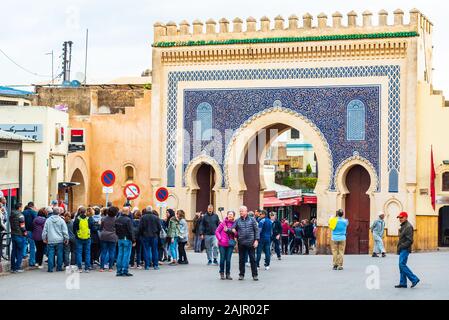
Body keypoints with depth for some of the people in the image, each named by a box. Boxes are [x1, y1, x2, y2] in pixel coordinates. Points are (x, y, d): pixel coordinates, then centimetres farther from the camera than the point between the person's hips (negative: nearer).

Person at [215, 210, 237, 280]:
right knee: (222, 259, 3)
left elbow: (236, 235, 8)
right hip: (222, 244, -2)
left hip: (230, 245, 2)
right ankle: (222, 273, 14)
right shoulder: (223, 223, -2)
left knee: (228, 259, 3)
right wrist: (220, 239, -8)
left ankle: (228, 274, 12)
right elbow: (217, 231, 1)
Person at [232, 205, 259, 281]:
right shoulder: (237, 221, 8)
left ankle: (254, 275, 7)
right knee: (241, 259, 7)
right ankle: (241, 275, 17)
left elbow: (256, 230, 2)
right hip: (241, 243, 2)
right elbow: (233, 228, 5)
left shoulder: (252, 220, 4)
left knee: (253, 259, 1)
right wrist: (233, 230, -19)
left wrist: (256, 240, -6)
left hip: (251, 243, -2)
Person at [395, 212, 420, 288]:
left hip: (405, 249, -10)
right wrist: (399, 248, 13)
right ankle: (403, 283, 11)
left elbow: (410, 240, -19)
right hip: (402, 249, 10)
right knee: (401, 265, 9)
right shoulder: (403, 226, 17)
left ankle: (414, 279, -9)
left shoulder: (408, 227, -14)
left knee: (402, 264, -15)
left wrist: (401, 246, -18)